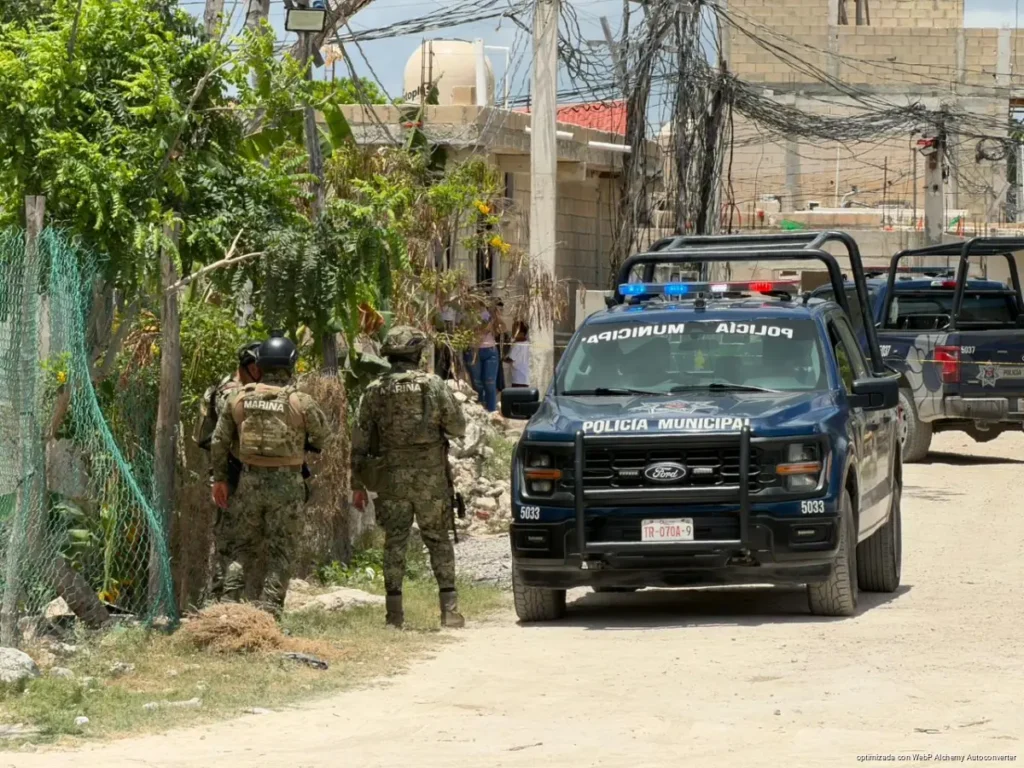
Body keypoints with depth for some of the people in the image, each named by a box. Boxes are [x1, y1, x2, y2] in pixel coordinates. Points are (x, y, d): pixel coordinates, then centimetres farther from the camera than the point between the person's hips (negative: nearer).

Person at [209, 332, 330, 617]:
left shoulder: (239, 398, 1)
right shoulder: (301, 402, -9)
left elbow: (219, 441, 6)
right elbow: (322, 436, 6)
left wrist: (219, 478, 16)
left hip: (250, 483, 3)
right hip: (287, 485, -3)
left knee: (250, 548, 16)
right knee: (281, 551, 2)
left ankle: (255, 603, 18)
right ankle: (270, 609, -8)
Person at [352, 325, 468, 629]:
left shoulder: (374, 391, 1)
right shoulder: (433, 385, -5)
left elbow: (360, 439, 3)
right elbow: (458, 427, -1)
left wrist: (357, 481, 10)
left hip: (391, 478, 1)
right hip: (430, 478, -1)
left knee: (394, 542, 7)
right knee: (439, 541, 7)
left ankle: (394, 612, 3)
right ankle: (449, 608, 1)